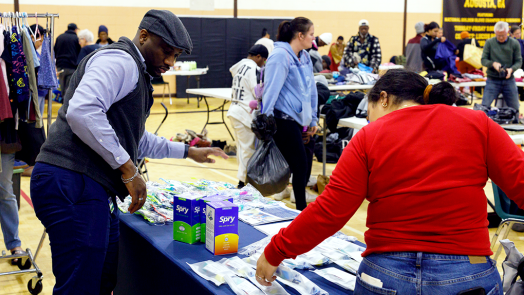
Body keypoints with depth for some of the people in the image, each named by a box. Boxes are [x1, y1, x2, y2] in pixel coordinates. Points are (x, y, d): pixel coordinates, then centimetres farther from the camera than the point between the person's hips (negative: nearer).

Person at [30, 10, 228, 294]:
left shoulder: (137, 74, 26)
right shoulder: (118, 61, -8)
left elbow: (137, 140, 38)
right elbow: (82, 111, -26)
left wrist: (188, 151, 37)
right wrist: (128, 168, -20)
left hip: (92, 189, 11)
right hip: (72, 185, -11)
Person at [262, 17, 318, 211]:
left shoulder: (305, 57, 15)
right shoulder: (280, 56, -12)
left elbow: (311, 89, 20)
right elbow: (271, 89, -17)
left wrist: (313, 119, 21)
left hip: (298, 119, 8)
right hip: (283, 120, -8)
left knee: (303, 164, 7)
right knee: (300, 164, -7)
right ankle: (302, 211, 4)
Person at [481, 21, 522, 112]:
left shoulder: (514, 43, 1)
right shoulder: (489, 43, 0)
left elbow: (519, 61, 3)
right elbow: (483, 60, 1)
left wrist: (511, 69, -19)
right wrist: (493, 64, -20)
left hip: (509, 80, 1)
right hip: (493, 80, -1)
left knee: (515, 109, 8)